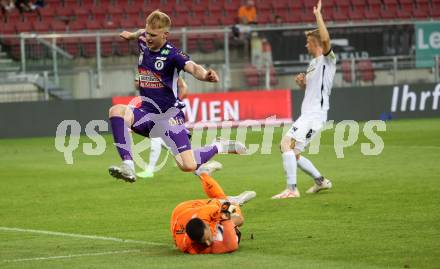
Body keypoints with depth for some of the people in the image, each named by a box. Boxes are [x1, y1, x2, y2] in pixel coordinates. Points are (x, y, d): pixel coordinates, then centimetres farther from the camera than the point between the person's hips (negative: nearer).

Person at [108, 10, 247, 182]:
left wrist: (205, 75, -58)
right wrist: (131, 35, 46)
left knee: (188, 166, -15)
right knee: (116, 111, -27)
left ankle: (219, 147, 18)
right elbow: (142, 34, 27)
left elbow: (192, 68, -37)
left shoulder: (172, 54, -17)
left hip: (168, 115, -6)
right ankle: (128, 166, -31)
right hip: (146, 112, 6)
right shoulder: (143, 43, 2)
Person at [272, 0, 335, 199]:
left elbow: (326, 39, -29)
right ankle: (321, 181, 26)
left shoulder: (328, 59, -8)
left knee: (287, 143, -22)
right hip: (307, 114, 10)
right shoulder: (314, 63, 20)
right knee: (292, 152, 14)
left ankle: (291, 189, -22)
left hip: (315, 114, -10)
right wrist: (301, 82, 10)